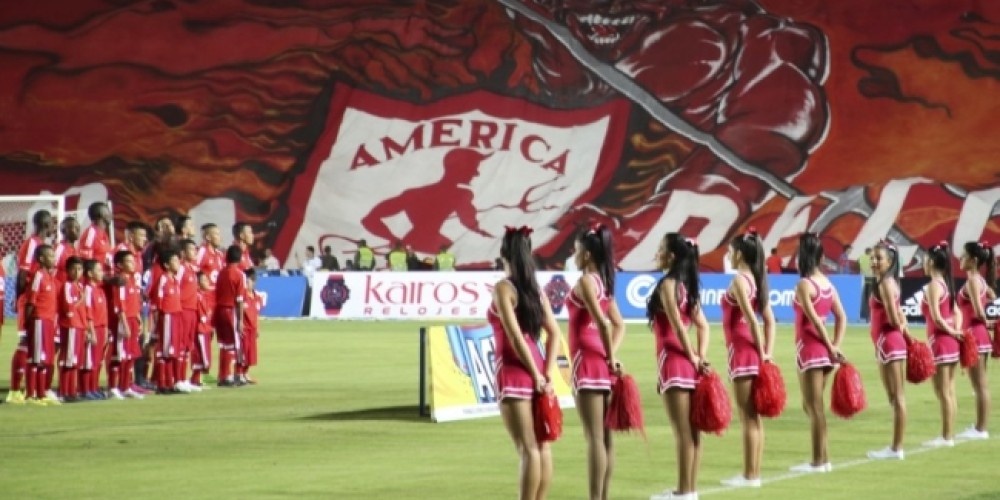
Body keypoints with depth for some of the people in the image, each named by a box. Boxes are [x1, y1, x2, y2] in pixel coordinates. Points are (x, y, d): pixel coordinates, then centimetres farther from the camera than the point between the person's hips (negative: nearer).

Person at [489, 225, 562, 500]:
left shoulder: (503, 288, -9)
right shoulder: (534, 288, 11)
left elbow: (515, 336, -15)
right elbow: (554, 332, 8)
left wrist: (536, 375, -11)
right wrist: (547, 373, 3)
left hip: (515, 372, -7)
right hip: (535, 371, 7)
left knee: (528, 449, -9)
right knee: (542, 446, 8)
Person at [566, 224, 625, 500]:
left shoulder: (585, 281, -12)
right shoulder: (604, 282, 14)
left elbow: (602, 322, -22)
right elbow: (619, 325, 18)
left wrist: (610, 357, -13)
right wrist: (610, 355, 8)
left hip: (588, 361, -9)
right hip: (603, 363, 9)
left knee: (594, 438, -7)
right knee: (604, 437, 10)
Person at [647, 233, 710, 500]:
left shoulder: (667, 284, -11)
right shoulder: (686, 285, 14)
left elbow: (678, 326, -17)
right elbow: (702, 325, 13)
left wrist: (692, 358, -9)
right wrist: (700, 357, 5)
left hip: (675, 361, -9)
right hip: (689, 363, 9)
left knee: (683, 432, -6)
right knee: (691, 430, 9)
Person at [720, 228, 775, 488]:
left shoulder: (739, 280, -13)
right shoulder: (756, 280, 13)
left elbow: (751, 319, -20)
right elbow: (769, 319, 13)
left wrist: (760, 351, -14)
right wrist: (767, 352, 10)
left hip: (742, 351, -9)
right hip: (754, 352, 9)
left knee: (747, 417, -5)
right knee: (754, 416, 12)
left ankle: (749, 475, -2)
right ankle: (754, 473, 16)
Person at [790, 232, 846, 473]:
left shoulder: (804, 285, -13)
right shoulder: (827, 283, 10)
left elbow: (815, 320, -18)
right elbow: (841, 317, 11)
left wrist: (831, 347, -10)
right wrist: (835, 346, 7)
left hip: (810, 349, -8)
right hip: (824, 351, 8)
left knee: (813, 407, -2)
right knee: (814, 406, 15)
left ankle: (818, 462, 1)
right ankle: (823, 458, 17)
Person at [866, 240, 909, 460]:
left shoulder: (884, 283, -14)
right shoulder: (889, 282, 15)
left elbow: (893, 318, -19)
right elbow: (899, 316, 19)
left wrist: (899, 327, -1)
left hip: (888, 342, -10)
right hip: (894, 342, 10)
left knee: (896, 397, -6)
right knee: (896, 397, 13)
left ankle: (896, 448, -3)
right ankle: (896, 446, 18)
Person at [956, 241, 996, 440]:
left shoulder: (972, 280, -16)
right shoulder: (980, 279, 11)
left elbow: (978, 312, -22)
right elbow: (992, 297, 28)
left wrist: (985, 322, -3)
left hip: (974, 336, -9)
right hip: (979, 336, 9)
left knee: (979, 385, -5)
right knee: (981, 384, 12)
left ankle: (980, 429, -2)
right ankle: (980, 426, 17)